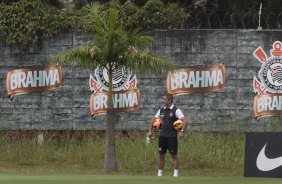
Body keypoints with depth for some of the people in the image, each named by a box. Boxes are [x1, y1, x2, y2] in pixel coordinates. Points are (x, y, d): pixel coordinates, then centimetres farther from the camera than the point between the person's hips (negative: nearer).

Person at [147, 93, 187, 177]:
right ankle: (159, 173, 11)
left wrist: (182, 131, -26)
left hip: (172, 136, -5)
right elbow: (154, 119, 21)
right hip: (162, 136, 5)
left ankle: (175, 174, 0)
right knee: (161, 155, 6)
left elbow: (184, 120, -15)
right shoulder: (161, 110, 9)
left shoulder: (176, 110, -8)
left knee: (174, 155, -2)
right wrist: (150, 130, 14)